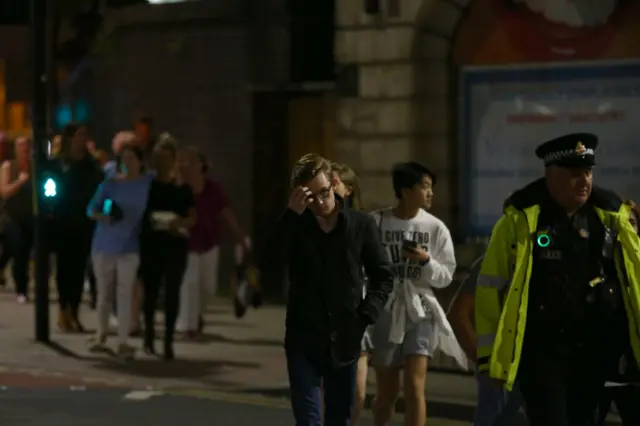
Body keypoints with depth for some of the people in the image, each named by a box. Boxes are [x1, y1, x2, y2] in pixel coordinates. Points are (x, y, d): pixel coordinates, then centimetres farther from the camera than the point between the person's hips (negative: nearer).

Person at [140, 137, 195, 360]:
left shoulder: (182, 188, 6)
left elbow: (192, 218, 6)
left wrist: (181, 222, -15)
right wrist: (148, 222, -12)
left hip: (175, 245, 0)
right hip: (150, 245, 0)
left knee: (172, 293, -5)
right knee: (151, 291, 6)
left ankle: (168, 341, -3)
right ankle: (149, 335, 24)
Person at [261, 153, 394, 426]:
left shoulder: (361, 225, 2)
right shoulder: (295, 226, 1)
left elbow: (383, 276, 8)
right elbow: (270, 267, -15)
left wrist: (366, 315, -7)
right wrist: (291, 215, -20)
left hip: (345, 339, 1)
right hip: (304, 339, -1)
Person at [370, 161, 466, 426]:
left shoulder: (436, 228, -2)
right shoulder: (376, 223, -8)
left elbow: (446, 276, 3)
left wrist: (426, 262, -17)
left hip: (420, 312, 1)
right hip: (385, 313, 0)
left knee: (414, 389, -10)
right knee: (386, 392, 10)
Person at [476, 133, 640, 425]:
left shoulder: (611, 217, 4)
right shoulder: (520, 221, -6)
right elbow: (491, 288, -4)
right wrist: (490, 356, -6)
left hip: (597, 352, 4)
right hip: (543, 352, -4)